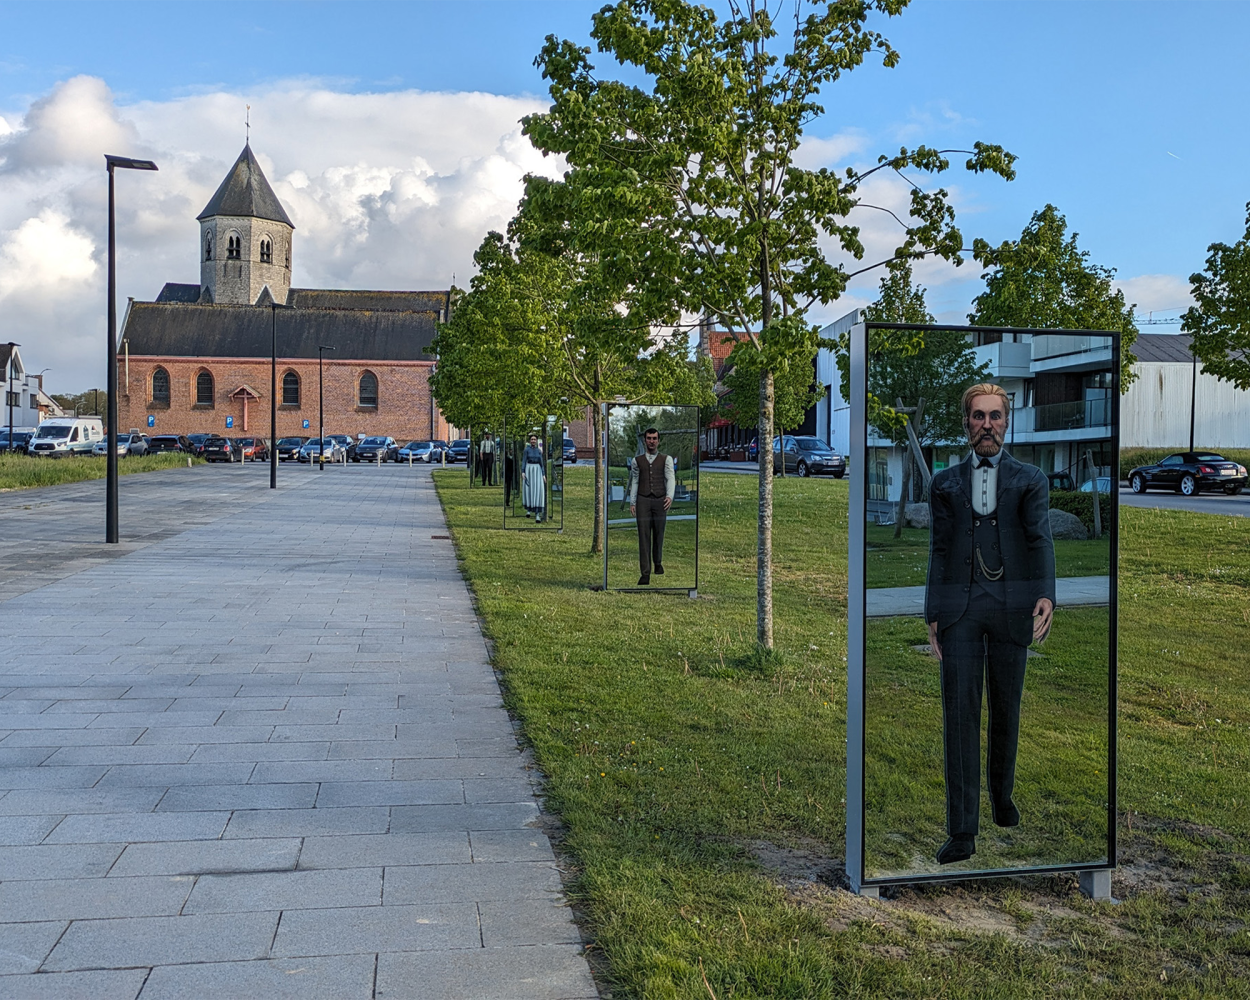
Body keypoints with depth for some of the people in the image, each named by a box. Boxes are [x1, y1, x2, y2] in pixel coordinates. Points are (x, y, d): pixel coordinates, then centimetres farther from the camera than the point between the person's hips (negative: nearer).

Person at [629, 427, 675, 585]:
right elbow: (634, 482, 10)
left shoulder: (666, 459, 4)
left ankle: (658, 563, 35)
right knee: (644, 536, -6)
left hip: (660, 501, 0)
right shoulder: (636, 460, 9)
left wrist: (670, 496, -24)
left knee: (659, 535, 12)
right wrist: (632, 503, 2)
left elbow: (671, 478, -7)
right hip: (643, 501, 0)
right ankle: (645, 573, -8)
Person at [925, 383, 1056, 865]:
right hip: (959, 607, 0)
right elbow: (938, 550, 11)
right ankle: (962, 830, -3)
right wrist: (932, 614, 4)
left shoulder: (1030, 479, 11)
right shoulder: (944, 482, 14)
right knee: (959, 712, -5)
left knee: (1006, 708, 11)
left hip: (1011, 605, 0)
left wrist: (1046, 595, -17)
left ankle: (1002, 793, 36)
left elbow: (1040, 540, -1)